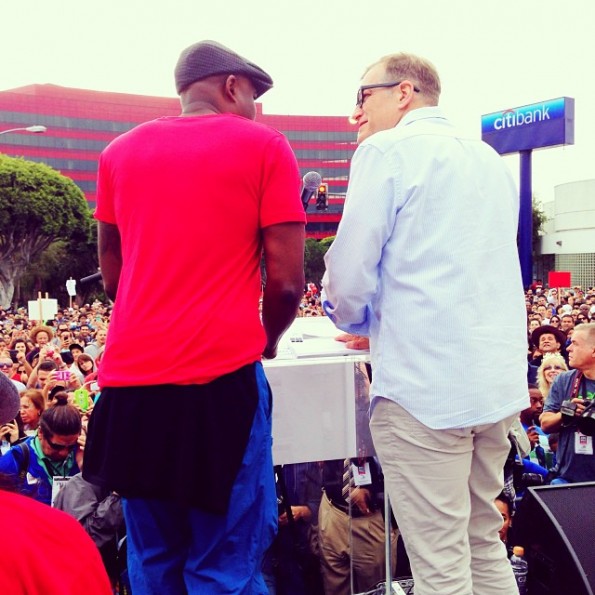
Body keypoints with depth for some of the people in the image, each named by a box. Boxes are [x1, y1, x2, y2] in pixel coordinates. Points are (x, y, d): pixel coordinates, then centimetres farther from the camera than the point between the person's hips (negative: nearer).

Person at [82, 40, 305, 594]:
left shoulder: (120, 151, 13)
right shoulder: (264, 145, 1)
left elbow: (112, 275, 16)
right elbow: (286, 281, -5)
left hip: (130, 380, 5)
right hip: (220, 378, -4)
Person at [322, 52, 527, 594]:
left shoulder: (388, 151, -4)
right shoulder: (491, 160, 18)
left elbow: (350, 272, -8)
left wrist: (358, 323, 14)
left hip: (426, 385, -8)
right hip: (501, 381, 8)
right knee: (484, 543, 19)